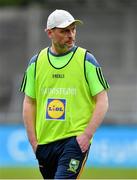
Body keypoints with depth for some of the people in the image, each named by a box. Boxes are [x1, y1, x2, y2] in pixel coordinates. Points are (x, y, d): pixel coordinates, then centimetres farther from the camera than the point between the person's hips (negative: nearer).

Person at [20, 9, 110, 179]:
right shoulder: (36, 62, 8)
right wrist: (33, 141, 4)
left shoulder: (86, 60, -1)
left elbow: (102, 101, -2)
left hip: (76, 140, -4)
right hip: (44, 142, 4)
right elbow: (29, 103, 12)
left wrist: (87, 135, -12)